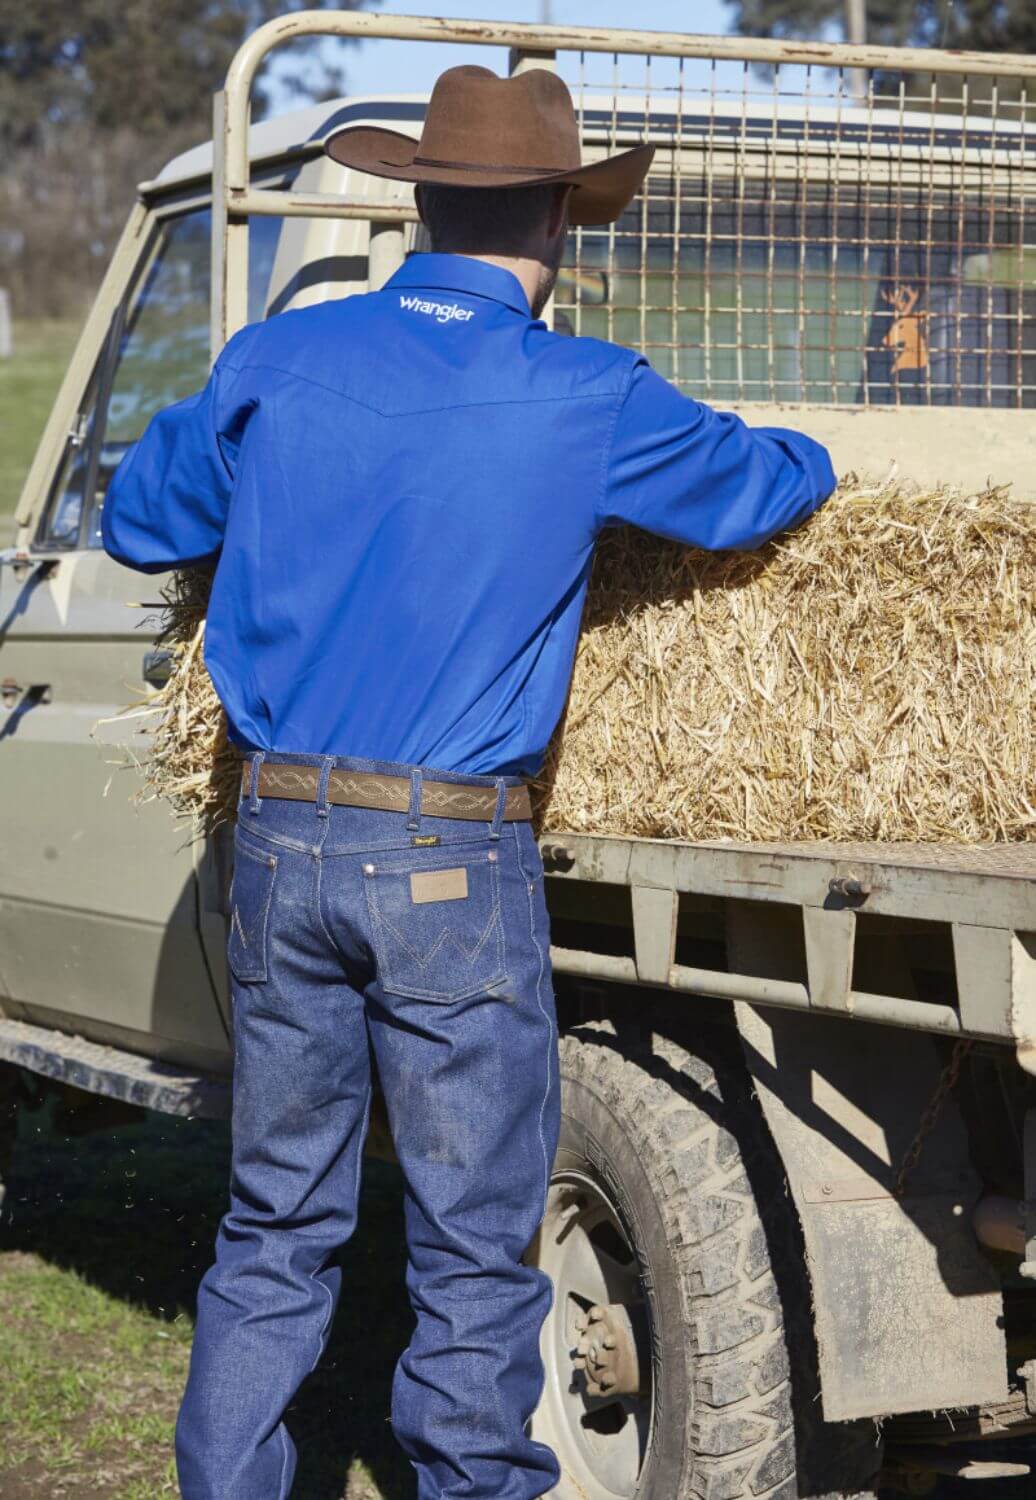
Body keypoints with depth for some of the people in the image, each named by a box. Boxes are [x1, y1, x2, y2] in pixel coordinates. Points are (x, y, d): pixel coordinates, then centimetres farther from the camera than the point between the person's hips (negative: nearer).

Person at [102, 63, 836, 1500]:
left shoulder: (277, 363, 3)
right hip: (456, 861, -4)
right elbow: (760, 488, 10)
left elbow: (139, 520, 16)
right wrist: (807, 456, 33)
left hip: (280, 841, 4)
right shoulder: (590, 402, -6)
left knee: (274, 1227, 15)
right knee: (474, 1245, 7)